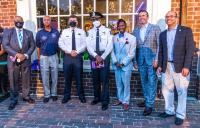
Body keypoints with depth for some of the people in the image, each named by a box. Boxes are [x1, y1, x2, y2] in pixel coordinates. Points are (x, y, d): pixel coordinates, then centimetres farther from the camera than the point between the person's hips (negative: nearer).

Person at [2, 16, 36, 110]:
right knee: (13, 80, 4)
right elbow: (5, 45, -4)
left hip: (26, 59, 2)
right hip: (13, 60, -1)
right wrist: (16, 54, -15)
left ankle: (26, 96, 24)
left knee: (26, 79, 8)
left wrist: (26, 55, -9)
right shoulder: (8, 32, 6)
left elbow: (32, 45, 6)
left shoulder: (29, 33, 11)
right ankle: (13, 100, 16)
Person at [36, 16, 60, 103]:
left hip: (54, 56, 1)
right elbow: (38, 47, 6)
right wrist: (39, 58, 6)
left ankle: (54, 94, 22)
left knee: (54, 77, 8)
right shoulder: (39, 33, 1)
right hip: (44, 57, 0)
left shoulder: (56, 32, 2)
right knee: (45, 78, 5)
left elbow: (59, 44, 8)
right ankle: (47, 95, 18)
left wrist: (58, 55, 4)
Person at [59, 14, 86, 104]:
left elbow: (85, 44, 0)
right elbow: (60, 44, 1)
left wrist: (77, 51, -14)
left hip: (78, 56, -1)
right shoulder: (64, 31, 9)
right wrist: (70, 51, -12)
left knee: (79, 77, 5)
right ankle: (67, 95, 20)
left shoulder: (81, 32, 8)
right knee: (67, 78, 7)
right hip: (67, 56, 1)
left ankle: (81, 95, 17)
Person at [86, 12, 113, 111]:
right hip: (93, 56, 3)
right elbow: (88, 46, -1)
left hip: (104, 56, -3)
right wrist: (96, 56, -15)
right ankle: (97, 97, 29)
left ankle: (105, 101, 10)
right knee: (95, 79, 12)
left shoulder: (107, 31, -1)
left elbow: (110, 46, -7)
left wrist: (102, 57, -15)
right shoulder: (90, 32, 7)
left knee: (104, 79, -1)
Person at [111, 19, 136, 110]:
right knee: (118, 84, 13)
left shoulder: (131, 38, -4)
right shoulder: (114, 38, 6)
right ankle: (120, 99, 28)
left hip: (126, 65, -3)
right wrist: (115, 62, -6)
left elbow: (132, 53, -7)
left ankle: (126, 101, 15)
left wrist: (123, 63, -11)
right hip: (116, 64, 4)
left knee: (126, 84, 2)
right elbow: (112, 51, 6)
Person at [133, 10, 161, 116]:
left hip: (151, 58, -4)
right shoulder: (136, 30, 11)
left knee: (152, 82, -2)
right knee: (144, 81, 13)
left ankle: (149, 105, 4)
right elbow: (135, 46, 12)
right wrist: (135, 60, 6)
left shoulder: (155, 28, -1)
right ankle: (146, 100, 27)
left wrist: (157, 59, -12)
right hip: (140, 59, 5)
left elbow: (159, 45, -5)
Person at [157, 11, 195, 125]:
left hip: (180, 66, -4)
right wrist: (160, 65, 6)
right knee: (167, 90, 11)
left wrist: (186, 66, -15)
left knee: (182, 91, 3)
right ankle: (169, 111, 27)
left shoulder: (186, 30, -1)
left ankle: (180, 115, 16)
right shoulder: (163, 34, 13)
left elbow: (190, 49, -8)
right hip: (166, 66, 5)